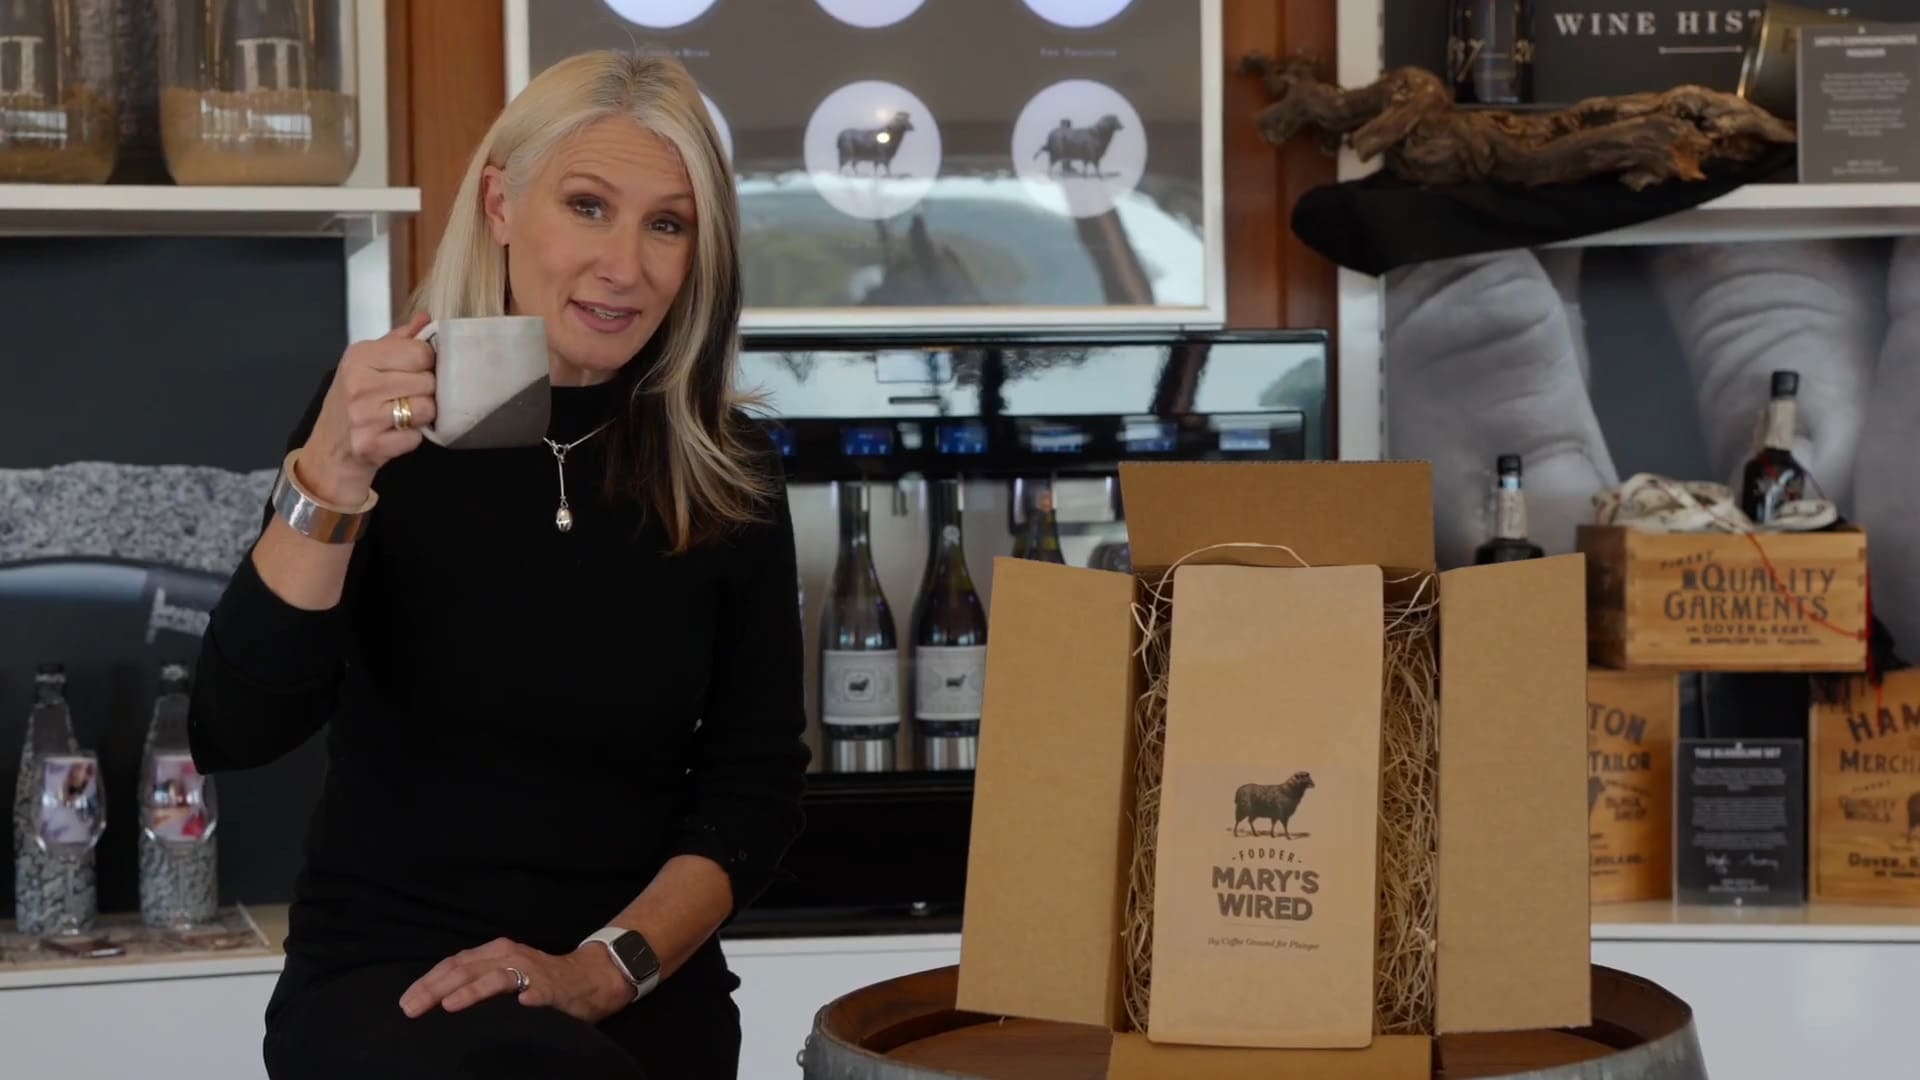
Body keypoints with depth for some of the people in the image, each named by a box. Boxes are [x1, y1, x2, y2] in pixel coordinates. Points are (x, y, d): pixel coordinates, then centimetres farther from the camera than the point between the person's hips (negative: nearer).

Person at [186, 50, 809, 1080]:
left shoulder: (728, 472, 2)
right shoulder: (382, 419, -3)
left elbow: (755, 785, 3)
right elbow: (231, 735, -13)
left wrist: (601, 970, -12)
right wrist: (329, 484, -26)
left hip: (643, 994, 2)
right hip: (380, 976, -2)